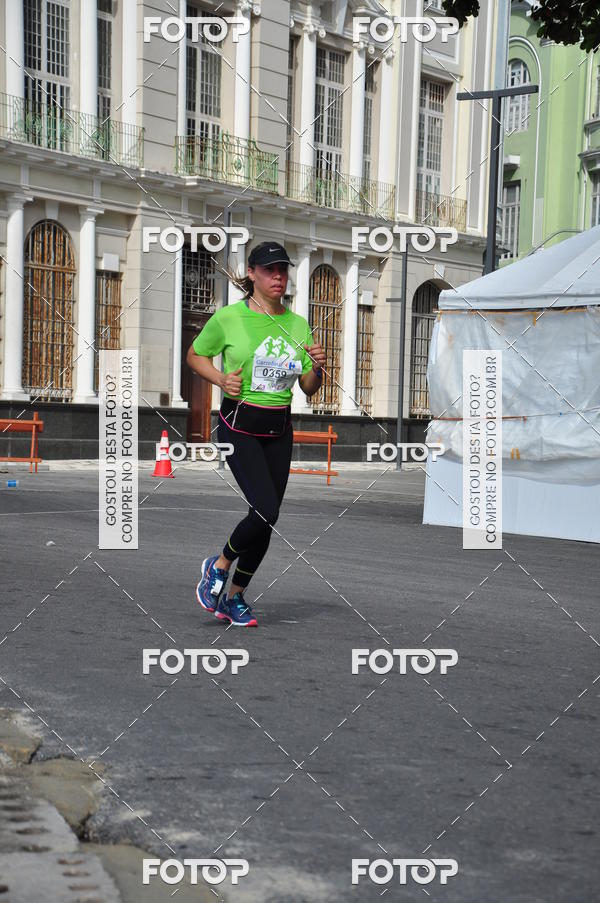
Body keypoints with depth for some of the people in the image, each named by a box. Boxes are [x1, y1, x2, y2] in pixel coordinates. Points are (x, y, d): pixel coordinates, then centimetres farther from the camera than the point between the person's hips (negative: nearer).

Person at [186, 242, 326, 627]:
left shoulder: (298, 324, 7)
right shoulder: (229, 317, -5)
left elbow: (309, 389, 12)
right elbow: (195, 355, 9)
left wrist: (316, 367, -9)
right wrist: (220, 379, -9)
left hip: (280, 430, 5)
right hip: (239, 426, -5)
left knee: (267, 519, 5)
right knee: (266, 511, -18)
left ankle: (235, 596, 24)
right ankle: (218, 565, 11)